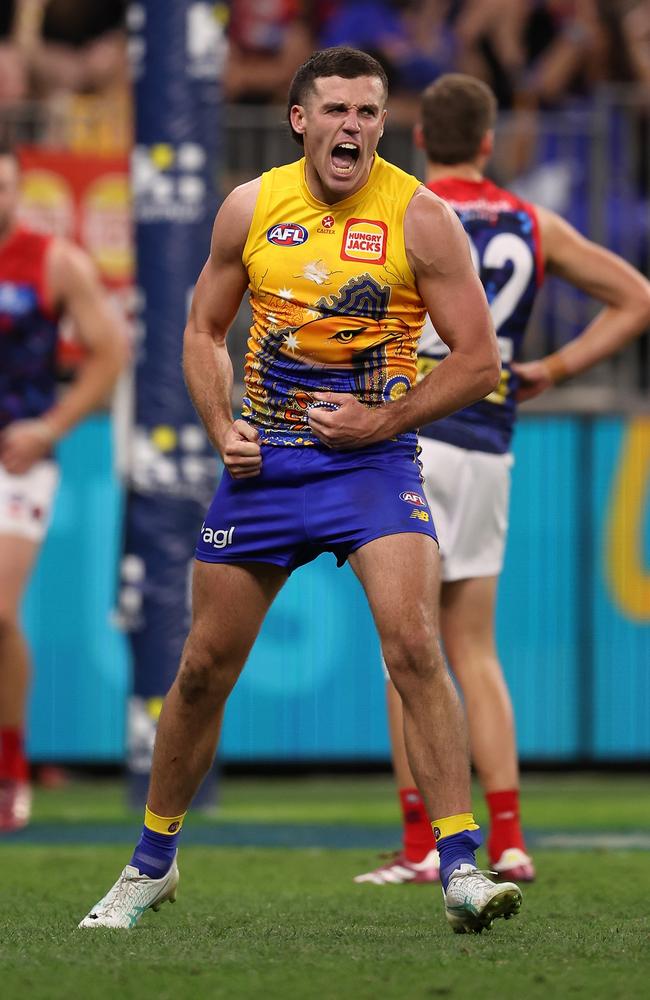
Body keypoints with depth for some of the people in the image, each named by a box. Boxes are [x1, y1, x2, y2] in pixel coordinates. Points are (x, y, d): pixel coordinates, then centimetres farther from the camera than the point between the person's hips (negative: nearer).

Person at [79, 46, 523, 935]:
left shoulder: (418, 216, -8)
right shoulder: (250, 208, 1)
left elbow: (479, 361, -5)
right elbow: (204, 330, 14)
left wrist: (384, 420, -14)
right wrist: (222, 427, -1)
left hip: (373, 460, -3)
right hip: (264, 462, 3)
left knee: (413, 644, -22)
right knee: (204, 668, 9)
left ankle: (460, 869, -19)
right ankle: (151, 865, 27)